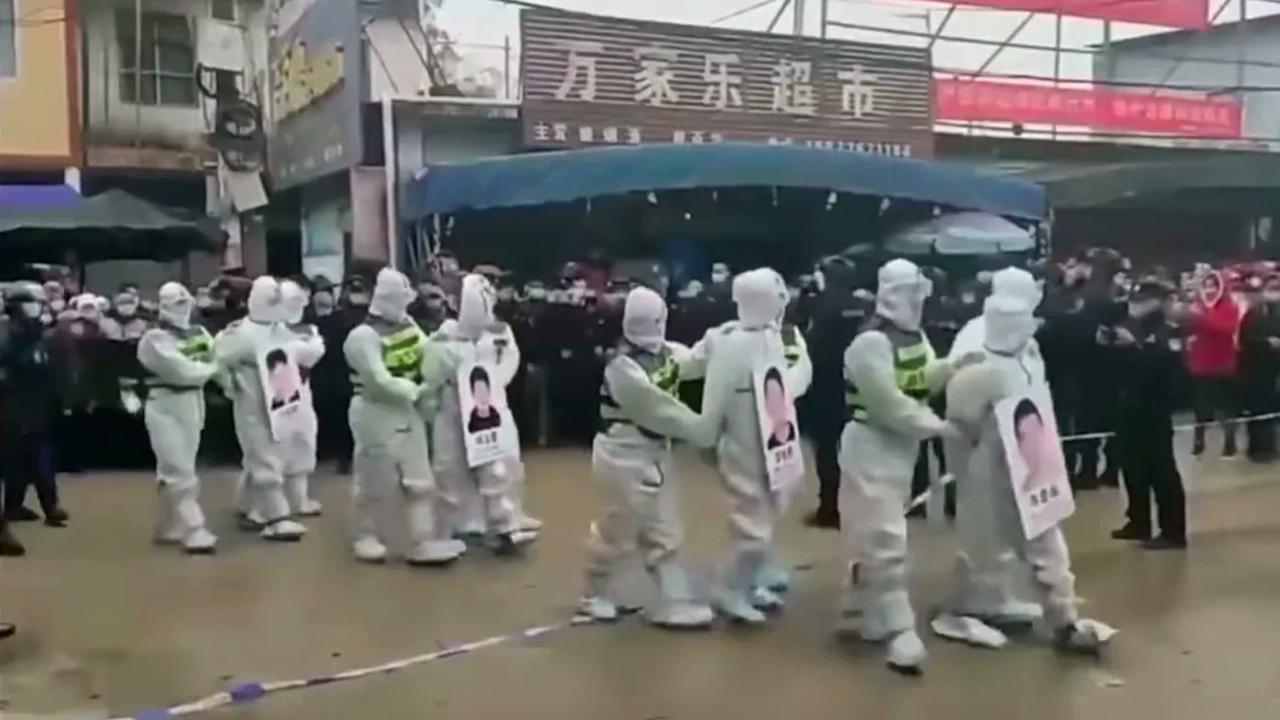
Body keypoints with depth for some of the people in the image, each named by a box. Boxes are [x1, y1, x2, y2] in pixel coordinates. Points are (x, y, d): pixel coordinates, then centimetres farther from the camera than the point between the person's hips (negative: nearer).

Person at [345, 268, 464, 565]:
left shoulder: (406, 324, 5)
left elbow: (427, 356, 13)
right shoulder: (363, 336, -19)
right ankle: (367, 537, 25)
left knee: (418, 479, 7)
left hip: (407, 412, 8)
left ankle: (422, 541, 10)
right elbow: (380, 382, -24)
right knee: (374, 480, 7)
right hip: (376, 415, -8)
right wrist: (415, 390, -16)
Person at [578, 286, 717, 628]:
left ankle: (674, 602, 17)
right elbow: (660, 410, -25)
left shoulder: (667, 352, 4)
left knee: (664, 532, 10)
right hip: (622, 456, -8)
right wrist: (707, 431, -22)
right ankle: (594, 595, 28)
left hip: (655, 452, 9)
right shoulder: (623, 366, -24)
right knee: (618, 530, 6)